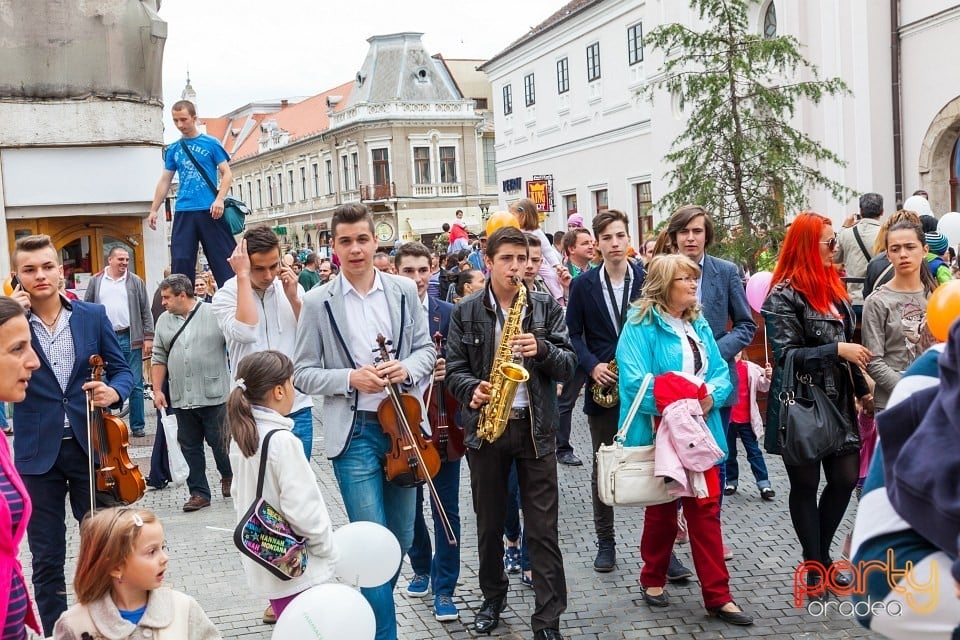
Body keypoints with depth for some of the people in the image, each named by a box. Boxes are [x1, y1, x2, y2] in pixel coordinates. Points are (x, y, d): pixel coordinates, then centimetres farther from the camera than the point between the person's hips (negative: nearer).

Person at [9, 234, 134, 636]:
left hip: (89, 447, 1)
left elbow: (121, 369, 7)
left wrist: (114, 391, -16)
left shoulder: (93, 315, 2)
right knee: (47, 558, 9)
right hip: (37, 454, -1)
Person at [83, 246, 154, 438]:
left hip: (130, 340, -1)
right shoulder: (96, 282, 7)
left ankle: (137, 426, 10)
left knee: (135, 385, 2)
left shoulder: (135, 282, 5)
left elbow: (146, 312, 4)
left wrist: (148, 337, -2)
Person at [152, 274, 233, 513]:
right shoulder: (164, 321, 8)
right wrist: (157, 390, 7)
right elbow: (159, 358, 13)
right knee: (190, 447, 8)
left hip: (214, 396, -4)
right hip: (181, 399, 4)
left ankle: (228, 476, 31)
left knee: (219, 442, 5)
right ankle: (199, 492, 18)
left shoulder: (215, 314, -6)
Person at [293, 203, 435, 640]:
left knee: (401, 538, 14)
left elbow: (426, 349, 9)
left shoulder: (404, 291, 4)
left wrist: (407, 369, -13)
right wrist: (350, 379, -18)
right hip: (353, 433, -3)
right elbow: (303, 374, -2)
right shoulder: (318, 302, -4)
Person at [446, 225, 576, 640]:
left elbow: (568, 365, 0)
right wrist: (473, 389, -19)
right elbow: (454, 368, 2)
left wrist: (542, 350, -19)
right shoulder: (465, 312, 2)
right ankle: (493, 598, 34)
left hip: (536, 427, -1)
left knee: (543, 529, 1)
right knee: (489, 523, 14)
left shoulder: (547, 307, 2)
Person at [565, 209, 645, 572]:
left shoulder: (648, 278, 1)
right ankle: (605, 541, 20)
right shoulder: (583, 284, 1)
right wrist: (592, 365, -11)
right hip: (603, 387, 1)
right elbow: (573, 333, 3)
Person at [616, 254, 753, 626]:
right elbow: (635, 380, -19)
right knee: (661, 509, 10)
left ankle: (718, 596, 9)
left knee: (706, 510, 4)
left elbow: (721, 372, 8)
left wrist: (710, 397, -12)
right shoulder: (641, 325, -10)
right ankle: (653, 579, 30)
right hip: (660, 432, -5)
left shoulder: (699, 325, 11)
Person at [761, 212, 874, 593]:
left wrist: (862, 390, 16)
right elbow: (786, 354, -18)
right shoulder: (785, 295, -13)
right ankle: (813, 567, 18)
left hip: (837, 402, 7)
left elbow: (847, 344, 17)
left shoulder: (832, 287, 10)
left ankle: (821, 553, 28)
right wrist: (836, 350, -23)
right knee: (805, 484, 5)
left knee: (846, 477, 9)